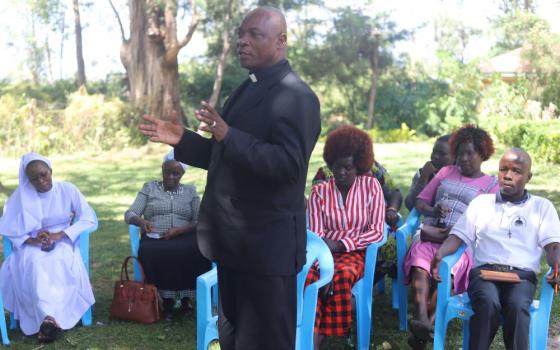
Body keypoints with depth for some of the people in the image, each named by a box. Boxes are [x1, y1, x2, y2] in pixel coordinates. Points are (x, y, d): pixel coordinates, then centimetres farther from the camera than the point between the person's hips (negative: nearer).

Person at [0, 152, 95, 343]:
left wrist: (60, 234, -17)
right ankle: (50, 318, -45)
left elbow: (88, 219, -5)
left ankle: (46, 320, -40)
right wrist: (31, 240, -19)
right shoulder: (21, 195, 1)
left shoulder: (68, 190, 0)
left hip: (62, 243, 0)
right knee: (35, 264, -36)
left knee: (59, 263, -36)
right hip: (31, 246, 0)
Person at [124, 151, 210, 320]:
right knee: (151, 254, -37)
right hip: (154, 239, 0)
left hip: (183, 238, 1)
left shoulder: (190, 191, 16)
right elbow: (129, 214, 5)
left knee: (198, 251, -34)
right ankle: (167, 299, -22)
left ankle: (185, 296, -18)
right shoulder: (149, 188, 15)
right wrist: (141, 221, -18)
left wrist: (179, 230, -15)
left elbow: (199, 222, 5)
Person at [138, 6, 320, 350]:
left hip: (267, 244, -10)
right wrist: (182, 140, 5)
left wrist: (228, 135, -32)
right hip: (235, 241, 10)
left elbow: (289, 164, -26)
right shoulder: (247, 90, 15)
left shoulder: (296, 96, -15)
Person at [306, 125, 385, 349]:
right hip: (325, 252, 1)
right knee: (309, 275, -34)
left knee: (341, 275, -36)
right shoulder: (319, 191, 6)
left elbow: (376, 232, -1)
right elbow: (316, 234, -1)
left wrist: (339, 244, -12)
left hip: (355, 252, -1)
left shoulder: (371, 186, 4)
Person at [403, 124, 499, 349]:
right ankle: (422, 320, -48)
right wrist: (433, 210, 0)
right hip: (430, 234, 2)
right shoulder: (446, 172, 25)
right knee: (420, 262, -33)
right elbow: (420, 202, 24)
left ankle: (426, 326, -39)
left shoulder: (491, 184, 16)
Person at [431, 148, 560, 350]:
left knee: (517, 306, -35)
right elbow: (458, 236, 12)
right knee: (489, 304, -34)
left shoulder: (542, 207, 15)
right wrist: (439, 254, -10)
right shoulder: (481, 202, 18)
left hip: (522, 275, 0)